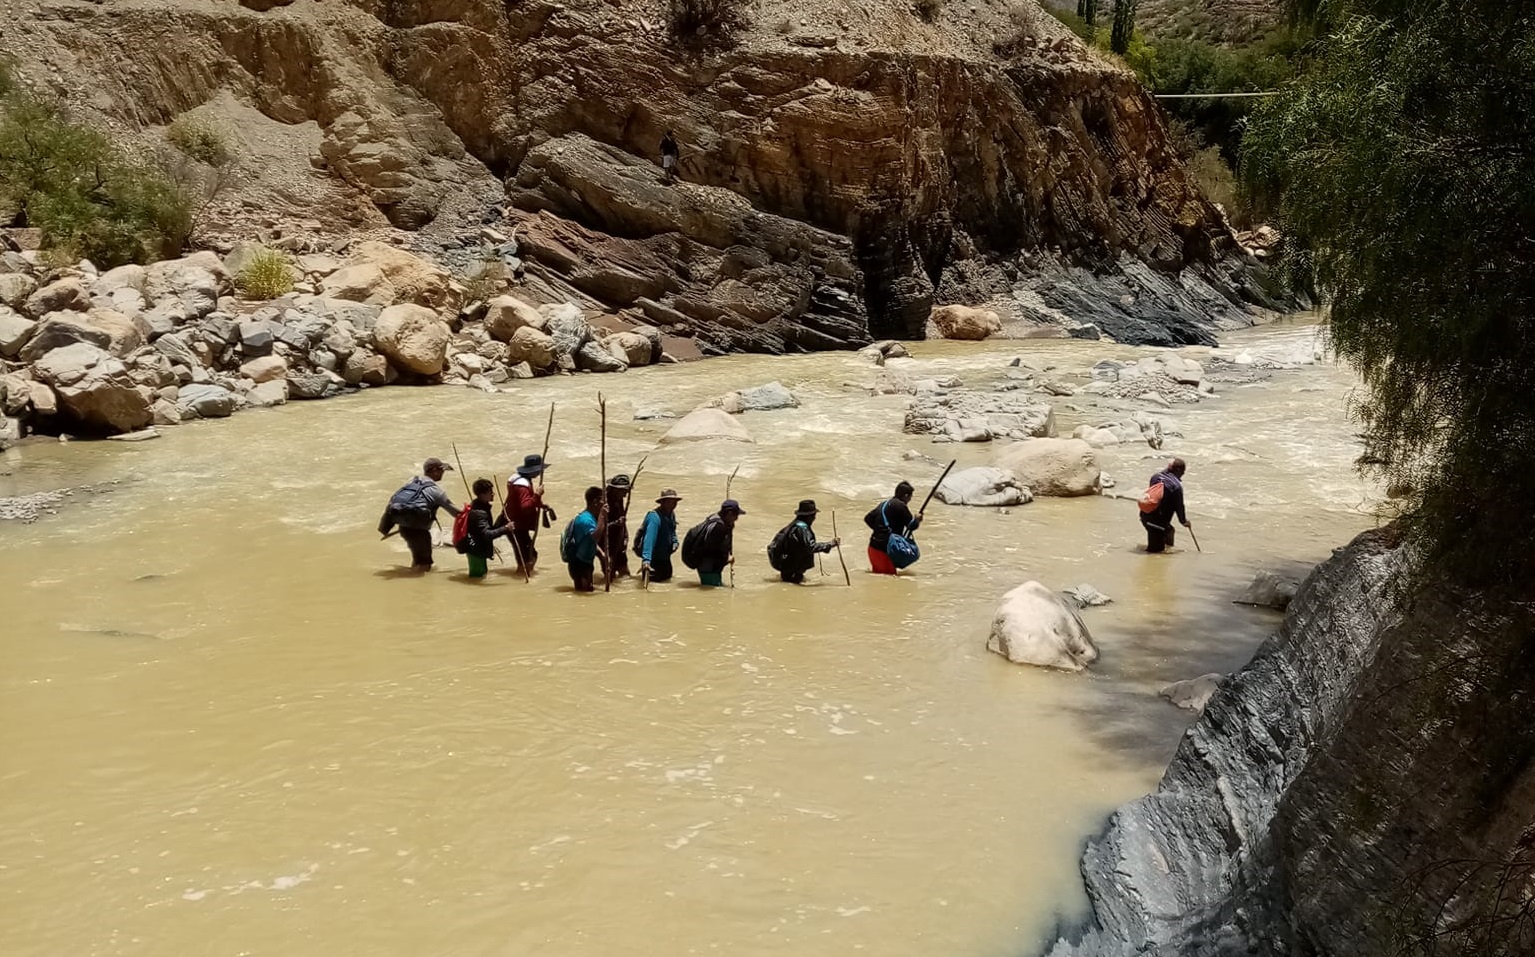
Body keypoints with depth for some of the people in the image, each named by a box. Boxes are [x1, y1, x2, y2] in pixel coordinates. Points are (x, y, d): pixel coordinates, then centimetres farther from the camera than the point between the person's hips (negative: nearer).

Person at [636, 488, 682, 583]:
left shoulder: (671, 514, -2)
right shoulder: (654, 517, -31)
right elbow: (649, 540, -42)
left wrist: (675, 542, -6)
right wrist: (646, 560, -54)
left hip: (665, 555, 8)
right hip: (653, 557, -8)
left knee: (667, 576, 23)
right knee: (655, 578, -3)